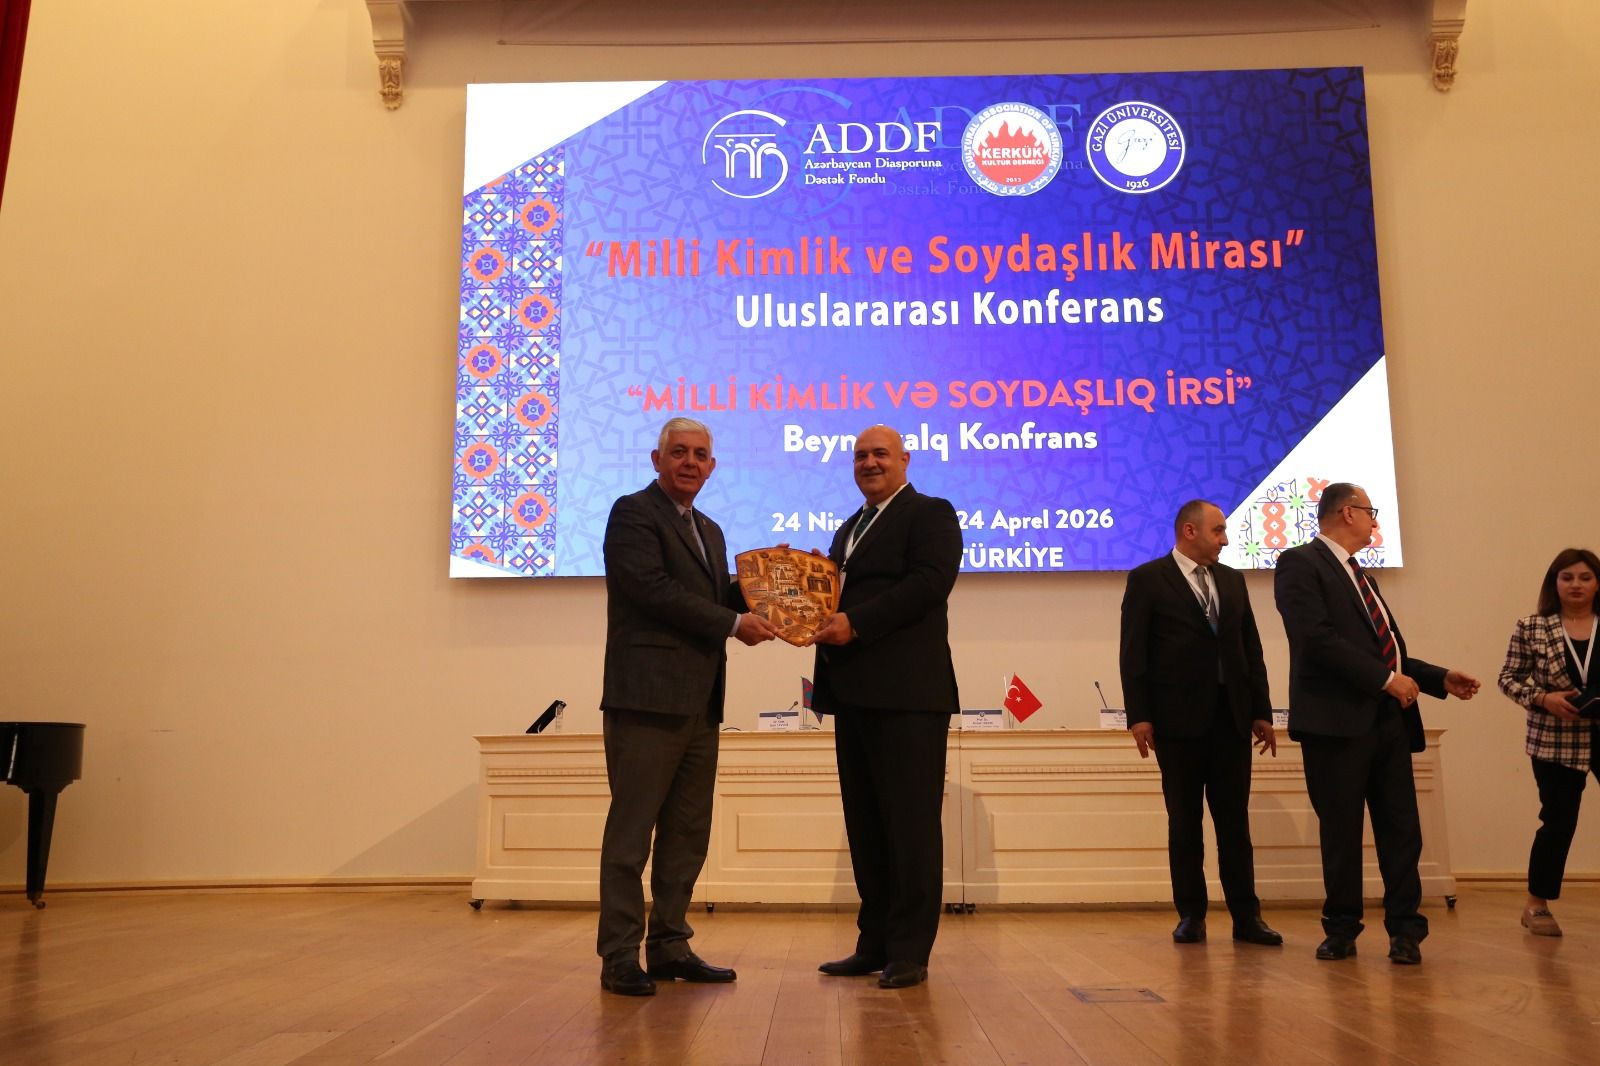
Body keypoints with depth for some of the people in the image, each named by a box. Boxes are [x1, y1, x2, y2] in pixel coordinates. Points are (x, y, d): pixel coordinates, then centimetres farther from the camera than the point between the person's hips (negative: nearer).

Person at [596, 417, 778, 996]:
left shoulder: (709, 531, 22)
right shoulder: (633, 513, -4)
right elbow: (653, 589, -16)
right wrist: (733, 624, -13)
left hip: (699, 704, 8)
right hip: (648, 697, -8)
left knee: (688, 834, 11)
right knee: (631, 831, -2)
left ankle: (669, 947, 20)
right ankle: (619, 957, 4)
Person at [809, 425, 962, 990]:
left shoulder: (930, 514, -1)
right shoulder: (850, 529, 24)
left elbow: (930, 582, -16)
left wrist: (855, 622, -20)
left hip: (906, 693, -8)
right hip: (854, 693, 8)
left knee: (910, 823, -3)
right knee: (865, 825, 11)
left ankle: (909, 952, 4)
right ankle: (875, 944, 19)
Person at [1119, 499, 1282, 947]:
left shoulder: (1232, 580, 15)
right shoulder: (1148, 579, -1)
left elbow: (1252, 649, 14)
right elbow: (1133, 653, -5)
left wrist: (1261, 711, 9)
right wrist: (1138, 715, -11)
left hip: (1232, 717, 4)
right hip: (1178, 718, -4)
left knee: (1235, 820, 6)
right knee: (1184, 822, 4)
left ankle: (1246, 915, 11)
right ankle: (1191, 916, 13)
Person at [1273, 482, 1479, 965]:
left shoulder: (1360, 575, 23)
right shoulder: (1301, 563, -6)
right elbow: (1317, 639, -18)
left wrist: (1440, 679, 13)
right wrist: (1386, 679, -16)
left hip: (1389, 719, 8)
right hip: (1338, 721, -7)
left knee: (1402, 829, 5)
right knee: (1341, 833, 2)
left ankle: (1405, 930, 13)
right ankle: (1341, 930, 15)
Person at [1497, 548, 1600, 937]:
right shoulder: (1532, 628, -1)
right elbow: (1508, 678, 2)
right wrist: (1542, 698, -14)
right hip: (1555, 741, -2)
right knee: (1559, 821, 3)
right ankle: (1536, 905, 20)